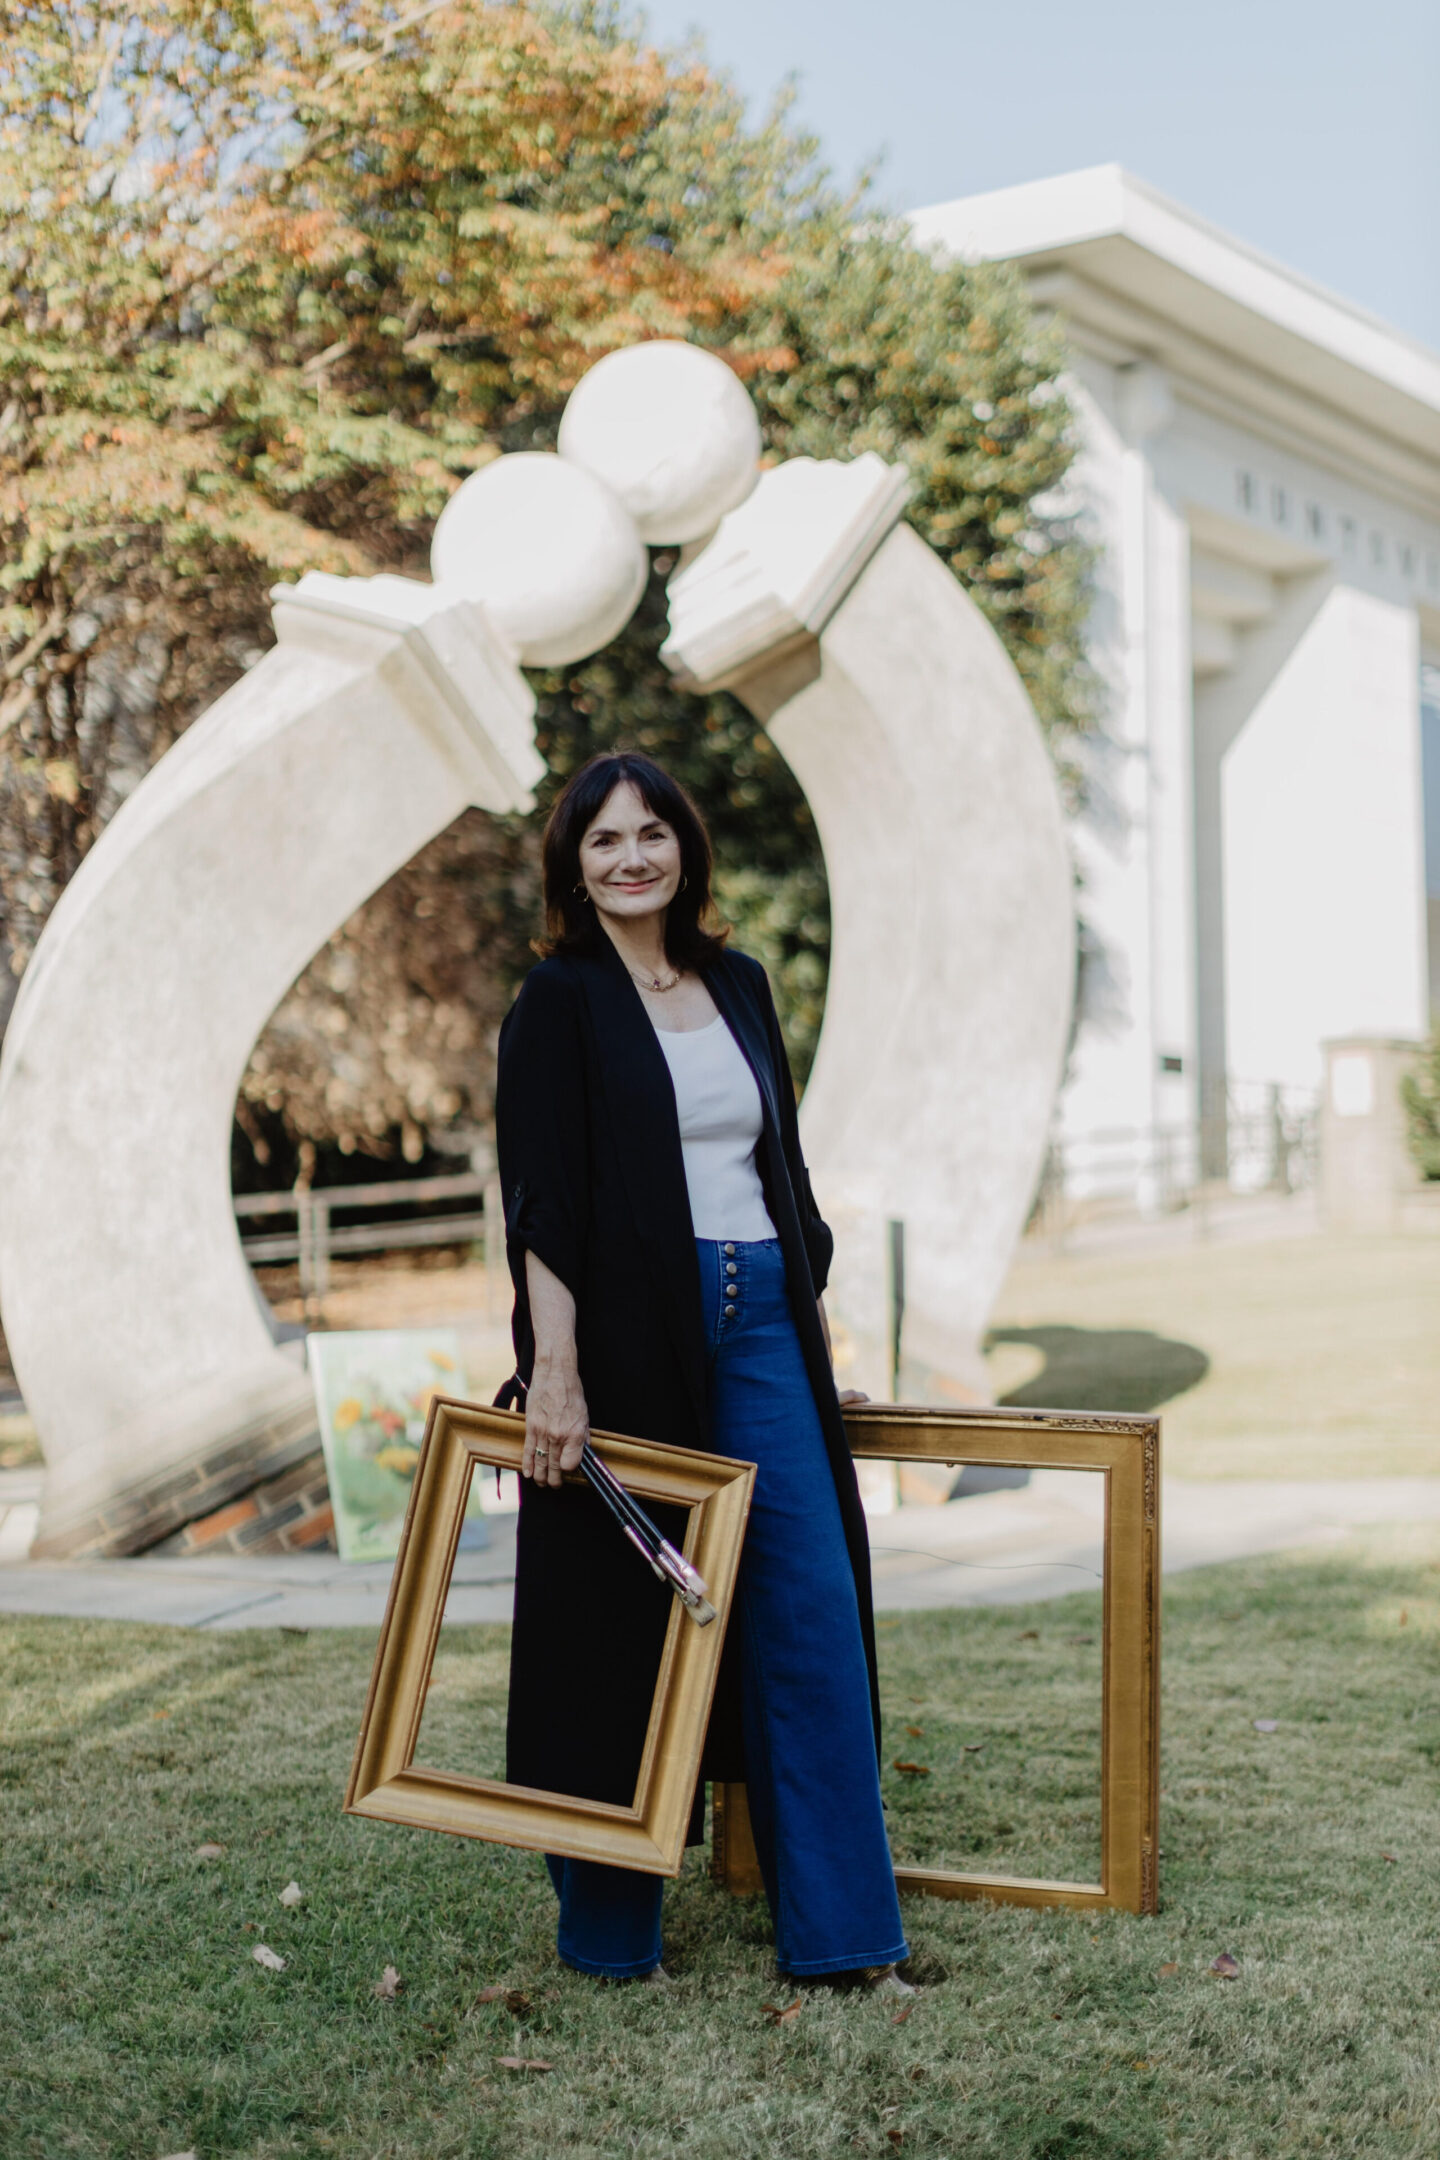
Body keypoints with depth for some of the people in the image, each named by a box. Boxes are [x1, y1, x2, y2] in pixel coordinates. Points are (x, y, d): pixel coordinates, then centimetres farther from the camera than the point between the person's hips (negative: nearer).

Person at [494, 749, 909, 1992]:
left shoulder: (739, 984, 14)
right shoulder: (559, 1001, -3)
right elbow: (542, 1201, -11)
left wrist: (810, 1312, 17)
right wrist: (553, 1372, -19)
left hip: (761, 1328, 5)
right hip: (629, 1335, -5)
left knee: (812, 1607, 2)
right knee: (621, 1619, 3)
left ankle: (837, 1929, 9)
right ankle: (609, 1927, 18)